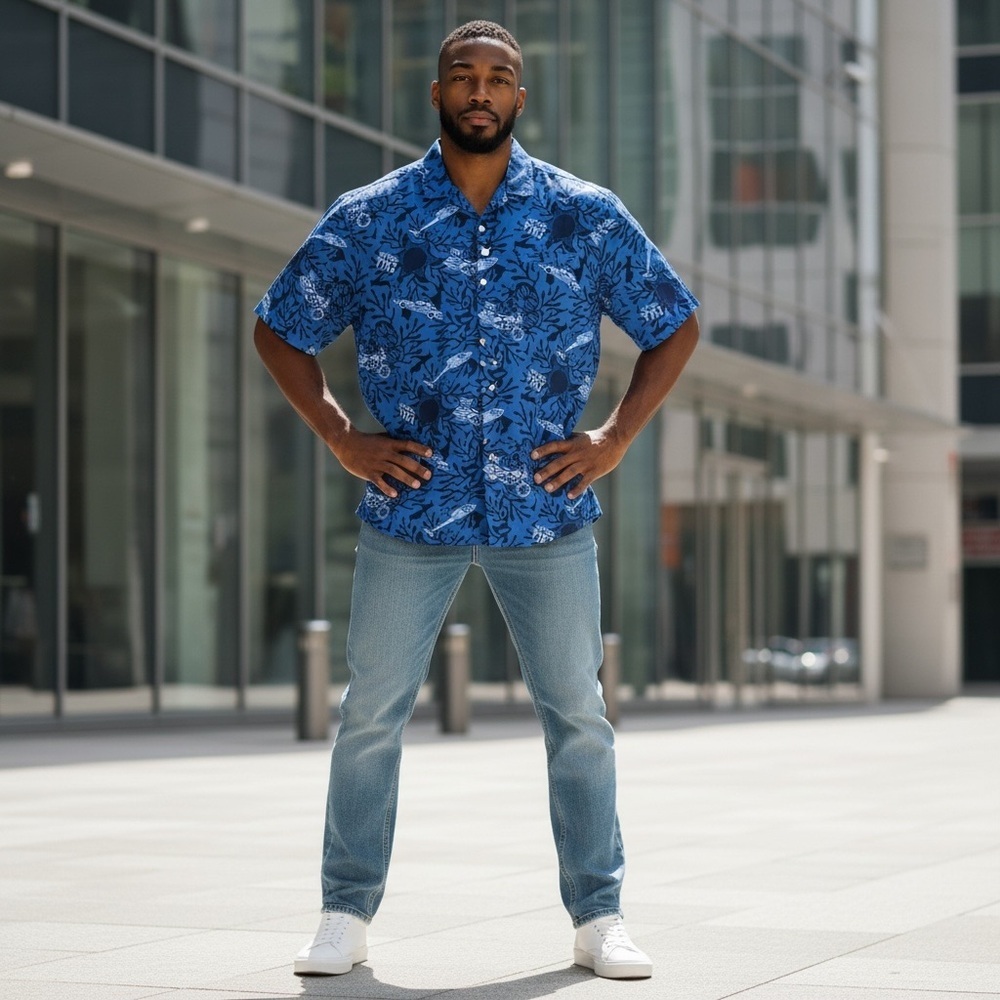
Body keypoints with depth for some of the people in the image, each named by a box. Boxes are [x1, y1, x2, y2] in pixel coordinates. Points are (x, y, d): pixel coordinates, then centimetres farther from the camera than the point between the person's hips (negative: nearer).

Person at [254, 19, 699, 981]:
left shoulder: (586, 216, 3)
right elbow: (279, 330, 11)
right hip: (411, 506, 0)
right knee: (370, 713, 2)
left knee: (577, 713, 3)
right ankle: (347, 913, 13)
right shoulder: (368, 219, 2)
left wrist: (615, 438, 2)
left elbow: (675, 326, 12)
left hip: (547, 506, 0)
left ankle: (598, 915, 14)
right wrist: (342, 439, 1)